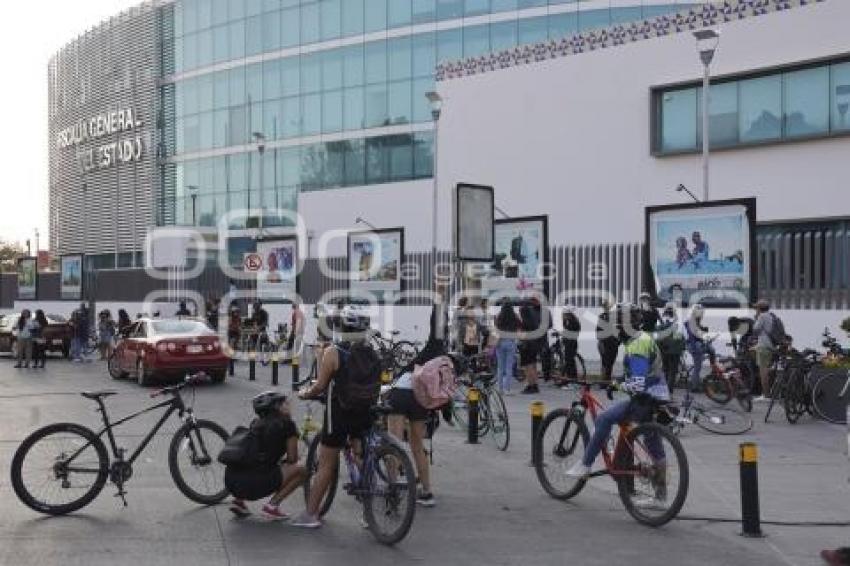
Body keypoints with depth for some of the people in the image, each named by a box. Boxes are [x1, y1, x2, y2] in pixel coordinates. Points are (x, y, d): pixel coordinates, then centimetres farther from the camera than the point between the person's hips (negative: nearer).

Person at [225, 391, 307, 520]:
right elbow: (292, 459, 11)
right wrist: (284, 461, 30)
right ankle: (272, 505, 0)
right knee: (301, 471, 10)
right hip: (254, 485, -7)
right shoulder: (286, 424, 6)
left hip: (230, 482, 7)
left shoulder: (255, 423, 24)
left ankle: (238, 501, 19)